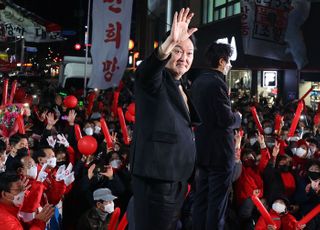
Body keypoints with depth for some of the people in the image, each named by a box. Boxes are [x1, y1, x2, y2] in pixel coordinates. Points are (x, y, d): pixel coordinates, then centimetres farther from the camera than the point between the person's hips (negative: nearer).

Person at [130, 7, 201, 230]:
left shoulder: (181, 86, 17)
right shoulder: (155, 79, -7)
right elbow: (146, 69, -32)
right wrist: (170, 42, -48)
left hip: (178, 175, 9)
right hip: (156, 175, -9)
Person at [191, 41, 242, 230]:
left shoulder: (197, 82, 9)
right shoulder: (217, 83, -18)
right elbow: (226, 120, -22)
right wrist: (238, 117, -1)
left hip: (202, 148, 9)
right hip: (220, 150, -9)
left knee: (201, 198, 16)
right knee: (217, 200, 0)